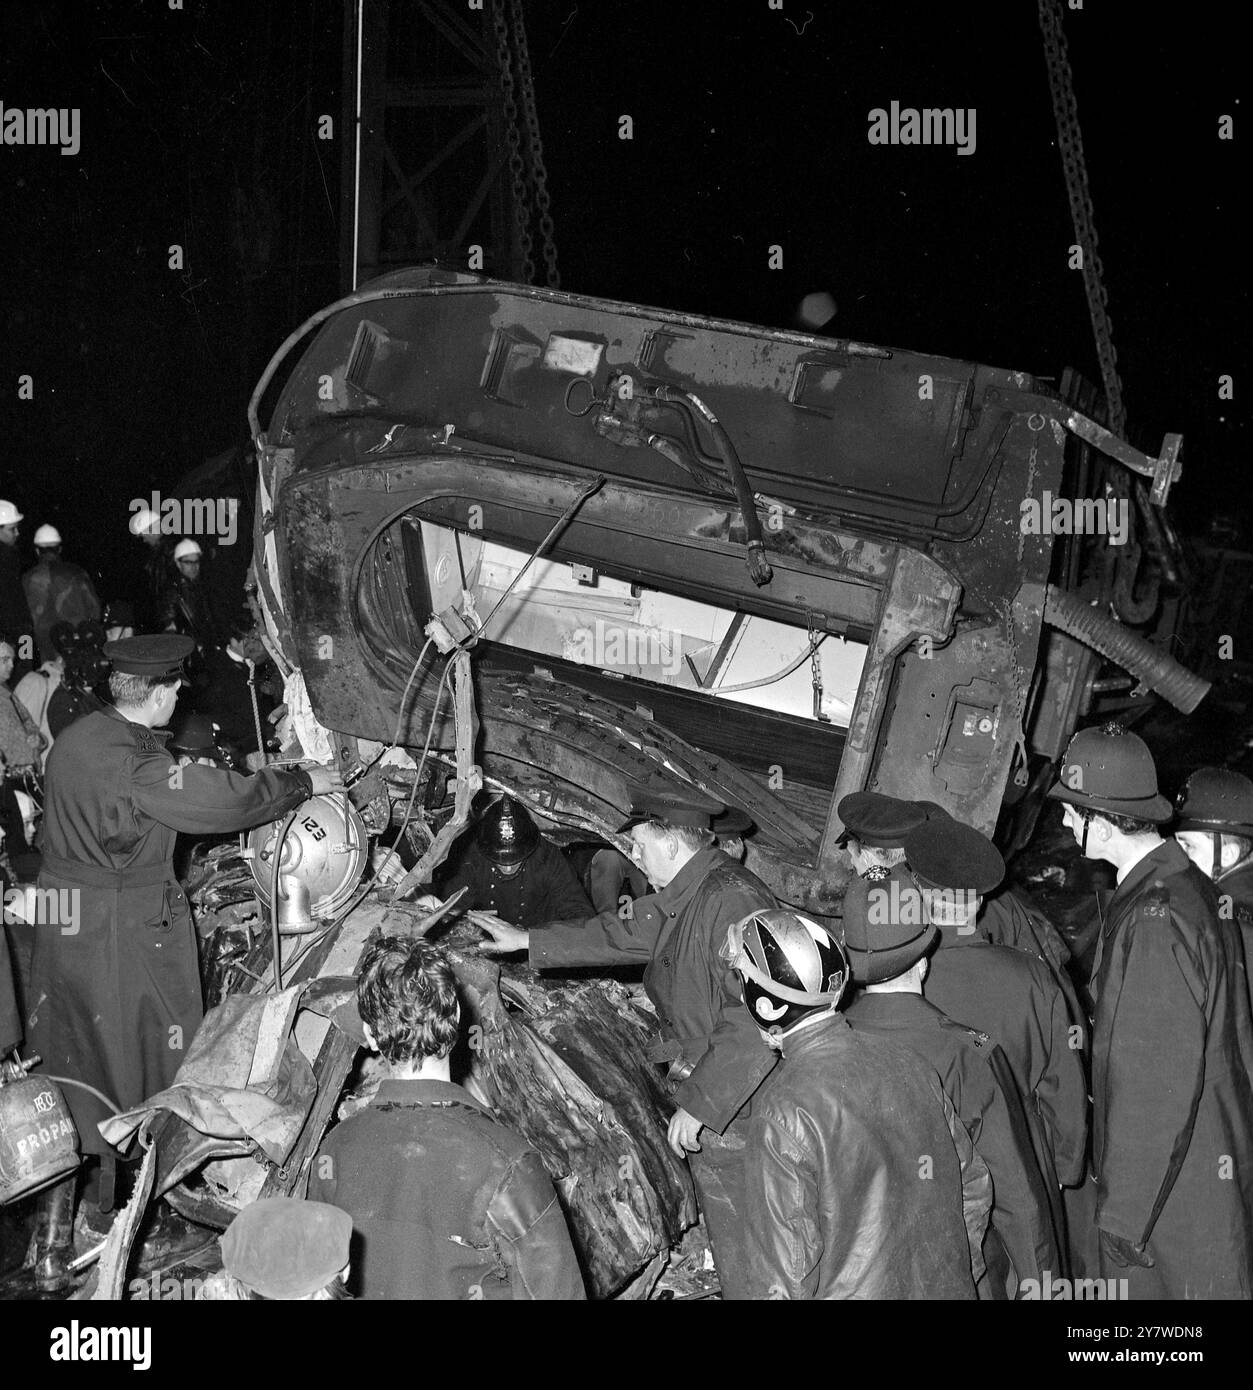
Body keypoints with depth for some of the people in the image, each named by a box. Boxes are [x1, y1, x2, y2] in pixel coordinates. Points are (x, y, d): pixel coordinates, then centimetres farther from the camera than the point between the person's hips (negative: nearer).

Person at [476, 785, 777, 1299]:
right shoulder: (682, 898, 11)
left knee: (739, 1248, -3)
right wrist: (526, 941, 32)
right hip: (703, 1090, 10)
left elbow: (751, 1023, -27)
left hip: (731, 1103, -10)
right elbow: (620, 933, 28)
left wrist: (699, 1104, -22)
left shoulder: (733, 900, -22)